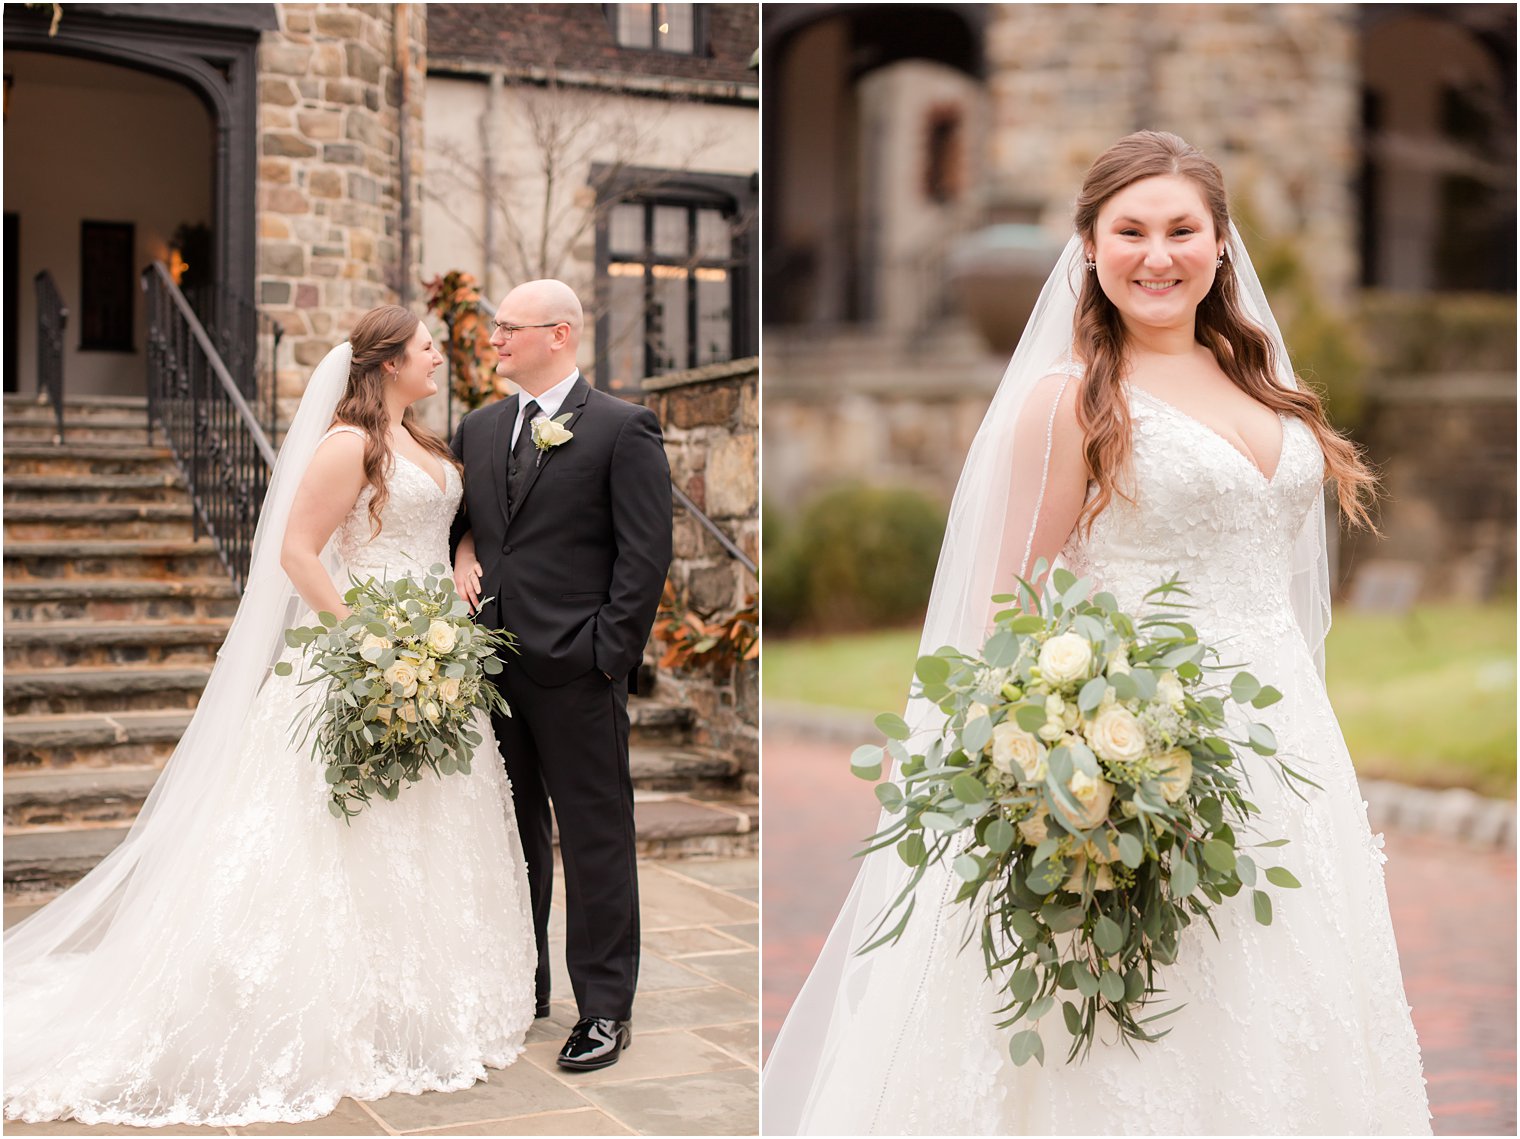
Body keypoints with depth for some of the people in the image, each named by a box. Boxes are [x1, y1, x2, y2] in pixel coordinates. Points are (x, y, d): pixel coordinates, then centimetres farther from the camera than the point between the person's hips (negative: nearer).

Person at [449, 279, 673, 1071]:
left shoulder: (623, 428, -5)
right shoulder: (478, 428, 13)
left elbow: (645, 556, -8)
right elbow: (458, 515, 25)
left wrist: (609, 655, -13)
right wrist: (461, 554, 3)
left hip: (575, 671, -6)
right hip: (493, 663, 6)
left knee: (595, 840, 1)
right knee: (513, 830, 16)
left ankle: (605, 1008, 12)